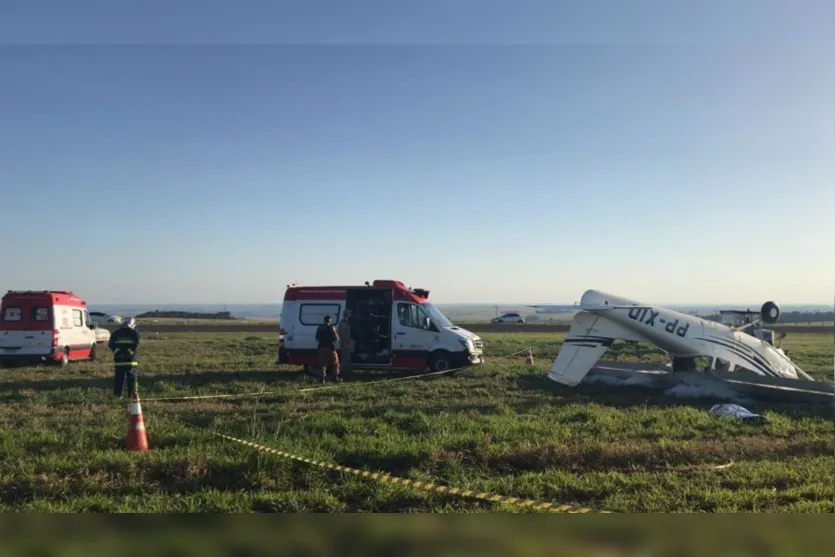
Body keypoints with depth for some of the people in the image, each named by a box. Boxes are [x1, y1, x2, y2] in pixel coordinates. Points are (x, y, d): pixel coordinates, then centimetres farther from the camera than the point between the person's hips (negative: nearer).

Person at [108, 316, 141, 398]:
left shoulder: (116, 333, 10)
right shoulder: (134, 333, 1)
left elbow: (110, 344, 2)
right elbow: (136, 345, -12)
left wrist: (117, 352, 3)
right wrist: (130, 352, -6)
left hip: (119, 360, 3)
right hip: (131, 360, -3)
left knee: (118, 378, 9)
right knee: (131, 378, 2)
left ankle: (117, 394, 9)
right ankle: (131, 394, 0)